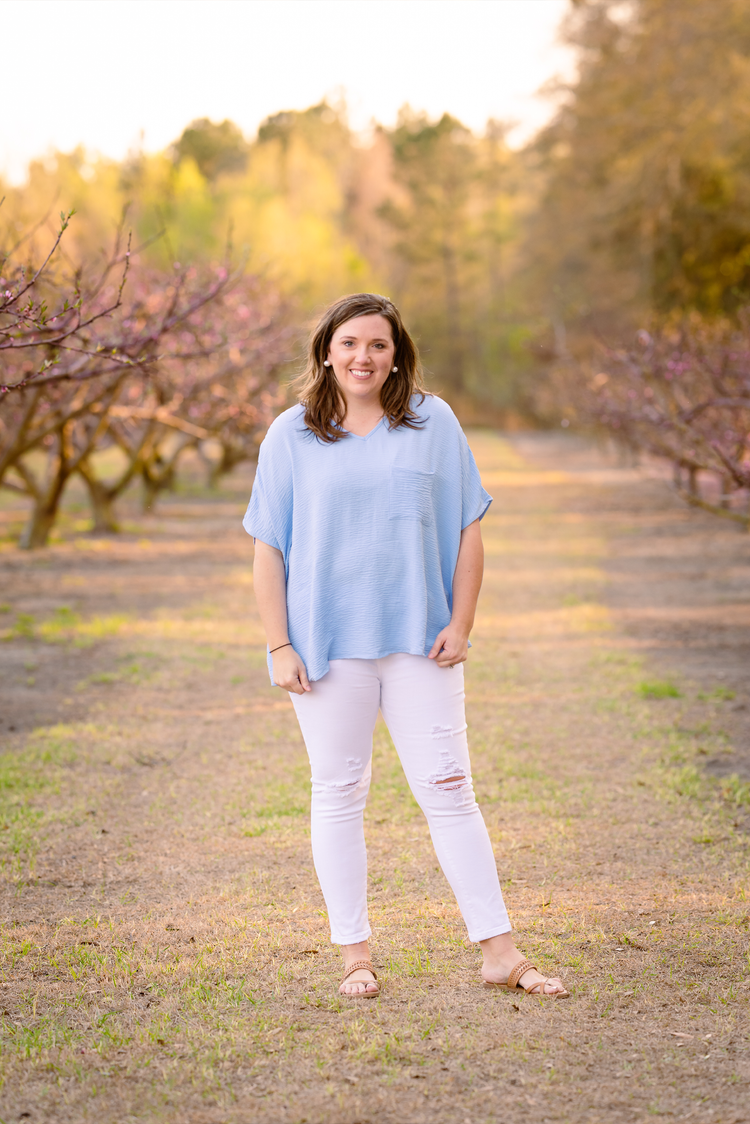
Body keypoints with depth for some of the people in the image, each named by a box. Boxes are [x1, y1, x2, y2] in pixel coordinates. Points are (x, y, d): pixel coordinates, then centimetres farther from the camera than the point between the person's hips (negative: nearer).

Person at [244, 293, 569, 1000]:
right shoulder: (291, 436, 3)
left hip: (418, 637, 0)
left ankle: (498, 951, 4)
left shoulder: (433, 423, 5)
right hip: (327, 642, 0)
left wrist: (460, 625, -2)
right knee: (338, 794, 4)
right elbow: (268, 547, 3)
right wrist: (279, 646, -4)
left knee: (447, 788, 1)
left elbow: (468, 531, 6)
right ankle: (354, 954, 14)